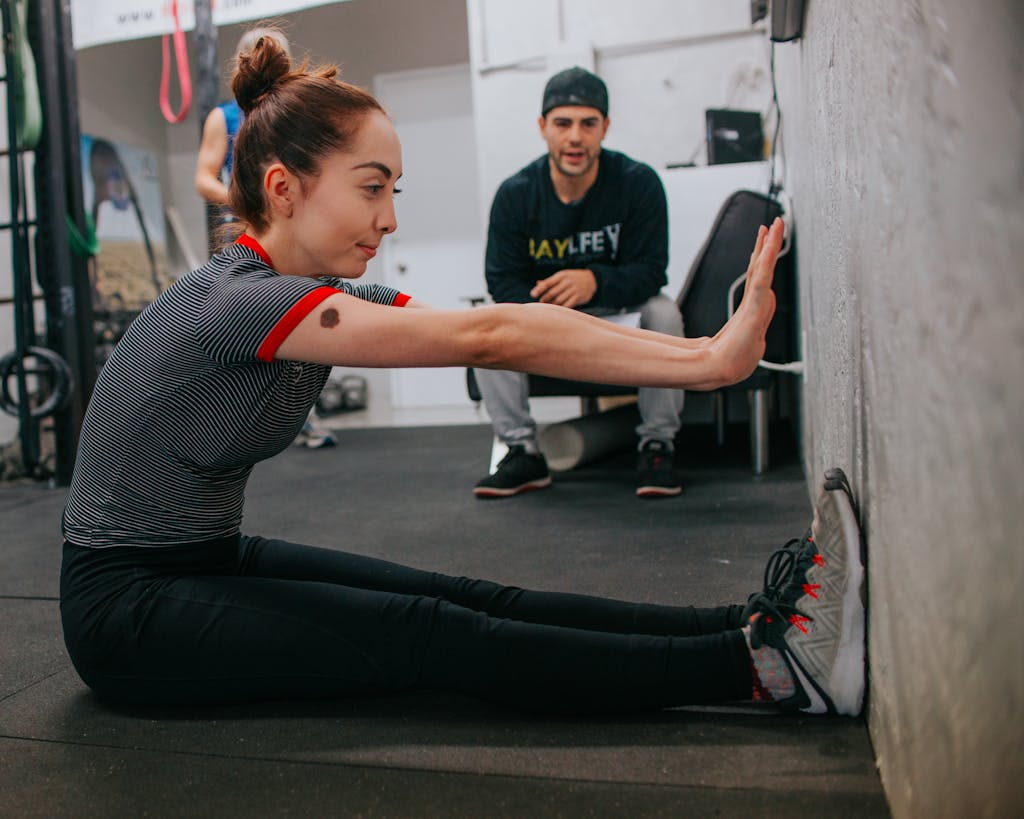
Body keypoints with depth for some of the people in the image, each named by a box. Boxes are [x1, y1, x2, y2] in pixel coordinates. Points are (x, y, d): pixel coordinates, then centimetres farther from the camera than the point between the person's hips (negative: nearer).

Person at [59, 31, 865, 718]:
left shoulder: (333, 296, 1)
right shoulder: (238, 301, -26)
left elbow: (487, 331, -9)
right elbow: (482, 337, -33)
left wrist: (704, 346, -16)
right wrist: (708, 361, -33)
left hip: (213, 562, 7)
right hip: (127, 606, -7)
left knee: (465, 599, -11)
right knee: (431, 637, -22)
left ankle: (750, 625, -18)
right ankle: (764, 664, -27)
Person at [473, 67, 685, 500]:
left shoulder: (638, 182, -16)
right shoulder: (515, 193, -12)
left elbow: (650, 271, -21)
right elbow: (503, 280, -15)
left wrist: (595, 281, -43)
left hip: (621, 312, -1)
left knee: (664, 312, -32)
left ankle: (657, 446, -18)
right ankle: (522, 451, -15)